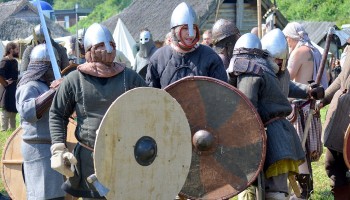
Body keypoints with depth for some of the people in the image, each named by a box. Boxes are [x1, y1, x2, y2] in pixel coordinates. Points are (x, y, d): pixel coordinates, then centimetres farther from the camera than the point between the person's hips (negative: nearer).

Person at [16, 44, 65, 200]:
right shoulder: (29, 87, -14)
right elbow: (27, 112, -34)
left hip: (48, 146, 10)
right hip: (40, 148, -10)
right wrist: (53, 91, -31)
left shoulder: (43, 85, 16)